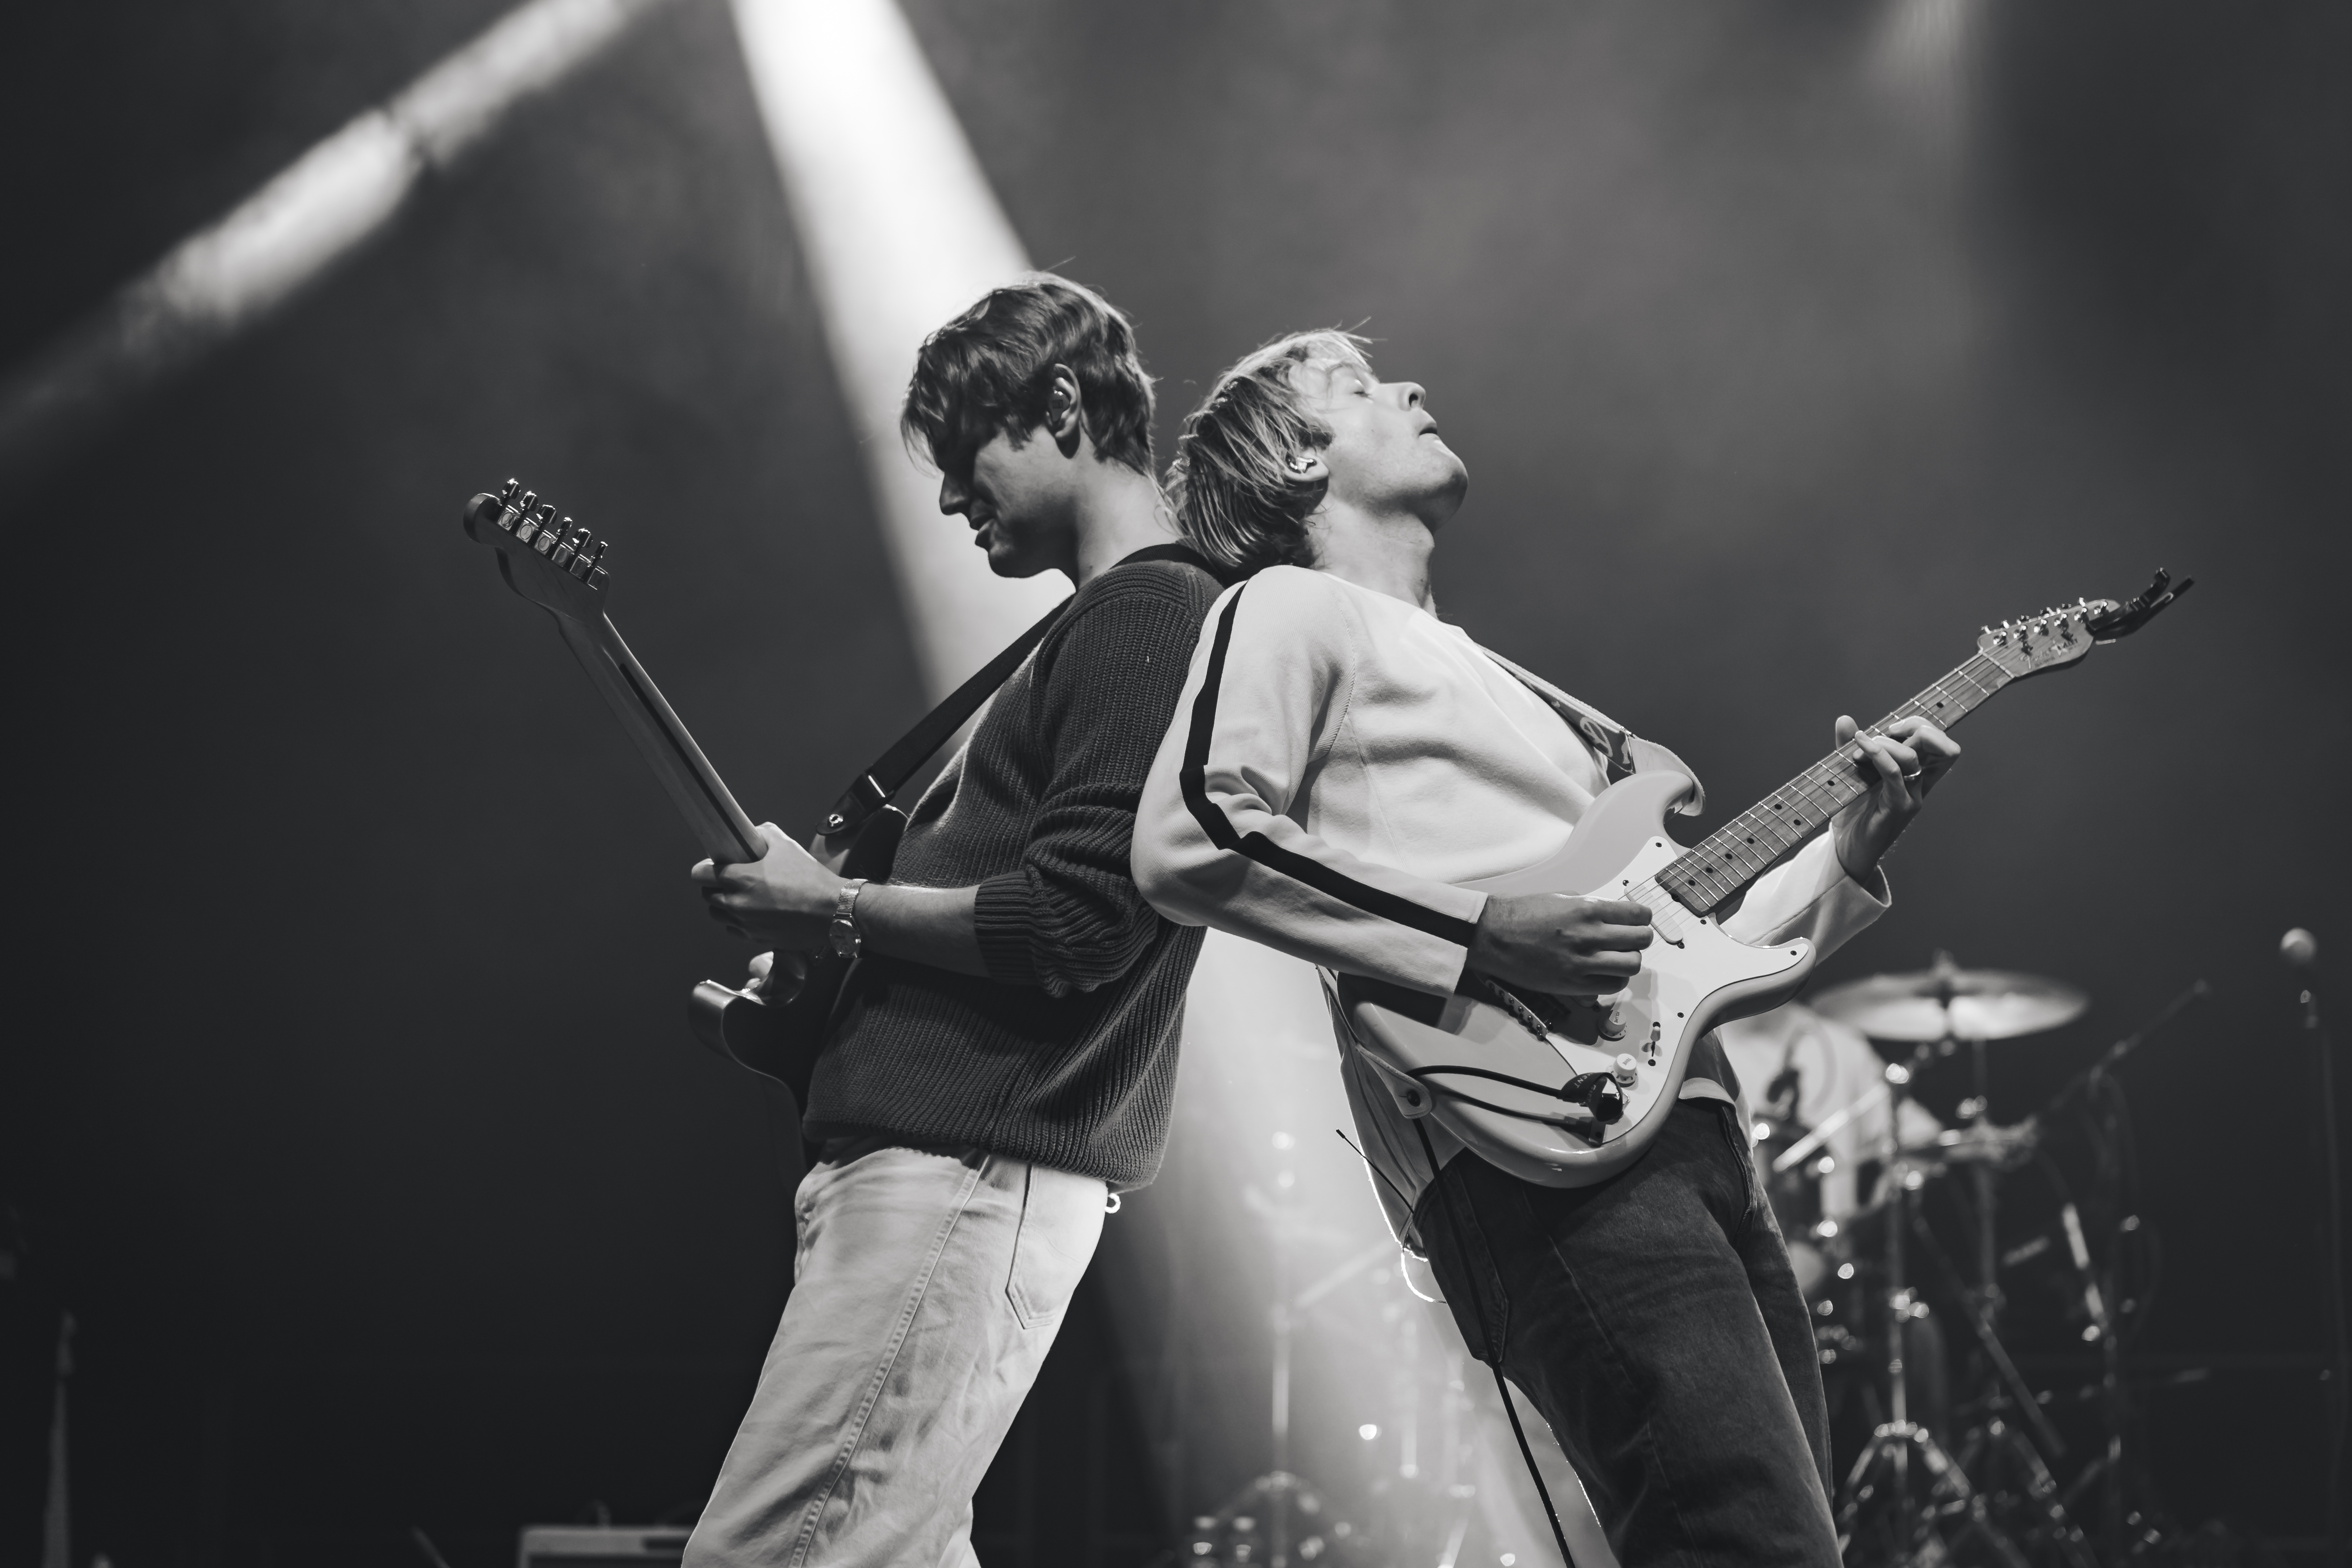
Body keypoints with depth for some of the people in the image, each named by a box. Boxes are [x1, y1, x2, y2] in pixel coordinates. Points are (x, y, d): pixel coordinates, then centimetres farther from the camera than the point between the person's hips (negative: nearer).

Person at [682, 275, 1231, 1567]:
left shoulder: (1148, 614, -9)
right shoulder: (1106, 625, 24)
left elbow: (1074, 926, -19)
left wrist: (833, 910, -8)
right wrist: (796, 980, 19)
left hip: (970, 1167, -11)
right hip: (936, 1156, 11)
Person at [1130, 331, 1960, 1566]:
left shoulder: (1499, 682, 33)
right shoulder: (1293, 611, 8)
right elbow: (1182, 842, -11)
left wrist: (1847, 852, 16)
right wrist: (1486, 933, -15)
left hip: (1692, 1142, 9)